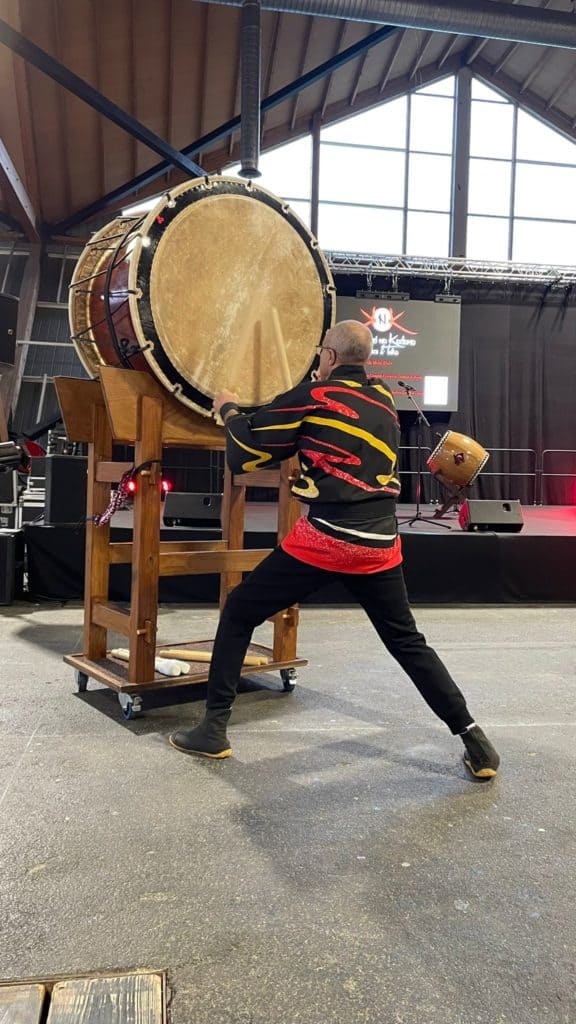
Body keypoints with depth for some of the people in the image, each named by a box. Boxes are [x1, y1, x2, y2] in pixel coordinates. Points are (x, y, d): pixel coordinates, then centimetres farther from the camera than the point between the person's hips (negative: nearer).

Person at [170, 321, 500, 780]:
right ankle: (473, 737, 17)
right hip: (380, 544, 5)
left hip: (324, 539, -5)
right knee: (408, 642, 20)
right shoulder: (385, 401, 13)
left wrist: (230, 410, 20)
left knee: (238, 614, 11)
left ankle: (214, 730, 13)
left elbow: (244, 455, 1)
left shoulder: (311, 397, -3)